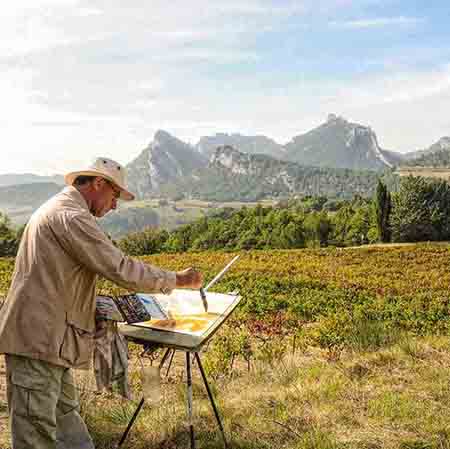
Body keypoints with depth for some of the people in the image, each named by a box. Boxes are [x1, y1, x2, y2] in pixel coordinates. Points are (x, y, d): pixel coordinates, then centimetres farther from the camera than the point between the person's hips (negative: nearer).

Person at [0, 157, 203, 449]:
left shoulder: (56, 208, 17)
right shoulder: (71, 216, -17)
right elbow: (121, 269, -21)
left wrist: (99, 304, 17)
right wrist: (177, 280, -10)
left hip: (44, 337, 11)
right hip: (38, 340, -11)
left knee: (66, 417, 17)